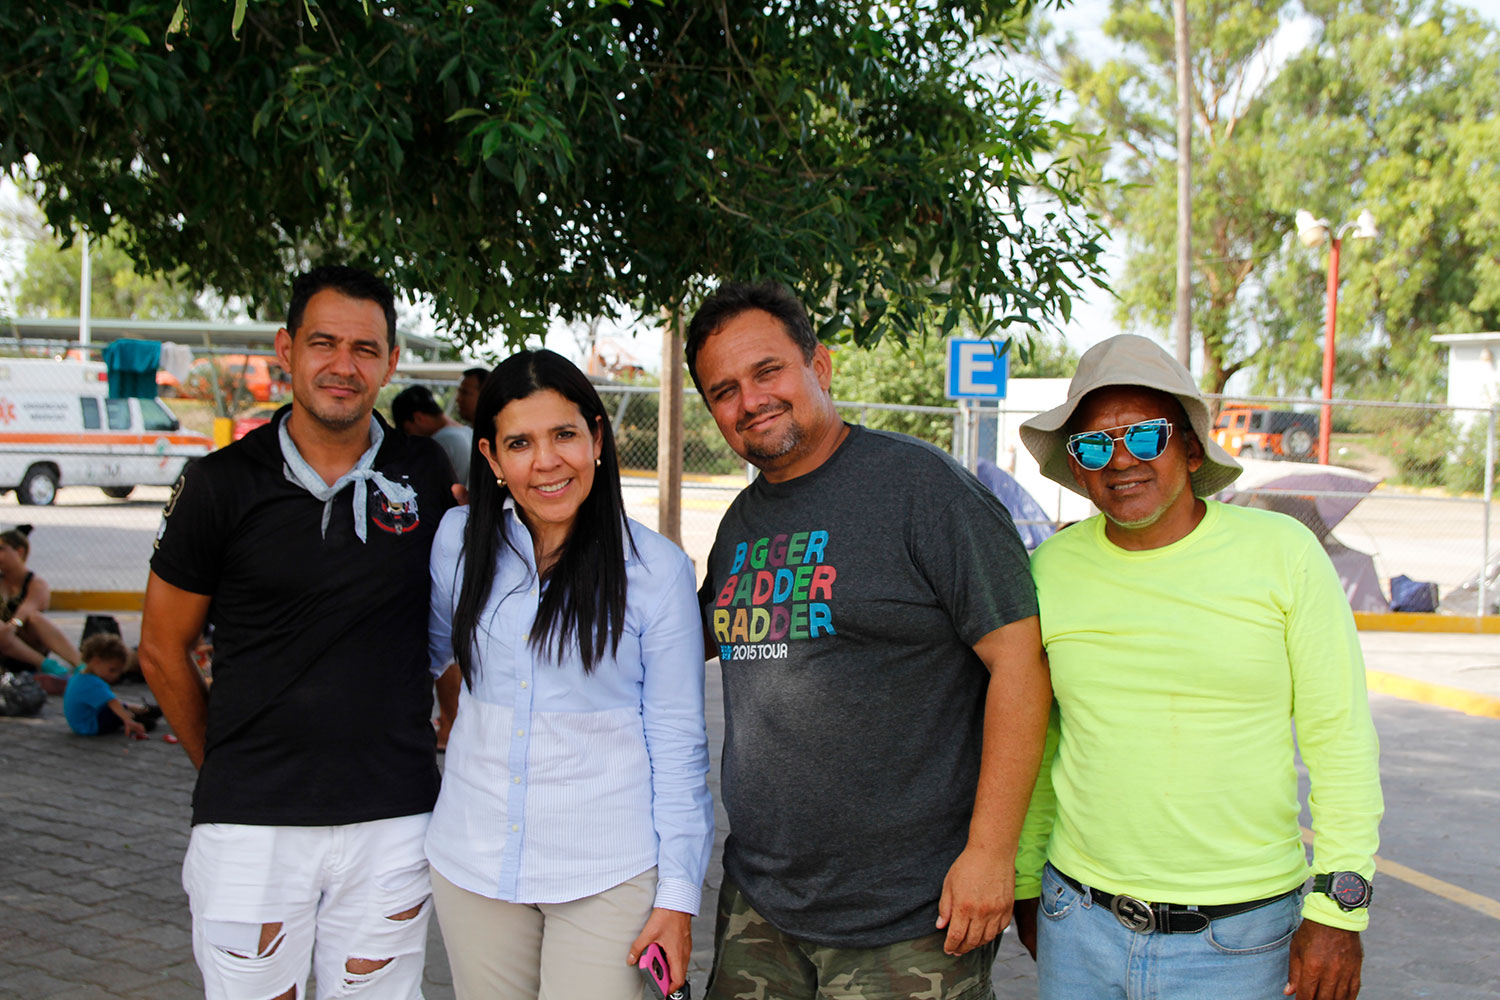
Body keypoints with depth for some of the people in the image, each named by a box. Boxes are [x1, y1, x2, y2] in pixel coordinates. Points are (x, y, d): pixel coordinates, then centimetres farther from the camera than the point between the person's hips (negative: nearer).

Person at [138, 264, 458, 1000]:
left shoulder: (426, 475, 3)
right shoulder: (221, 483, -2)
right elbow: (162, 651, 7)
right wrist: (228, 770, 11)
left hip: (392, 822, 1)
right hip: (247, 824, -1)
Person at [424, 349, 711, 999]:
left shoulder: (657, 569, -7)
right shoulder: (460, 541, 0)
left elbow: (677, 740, -4)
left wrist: (678, 895, -5)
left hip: (608, 872, -3)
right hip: (473, 864, 3)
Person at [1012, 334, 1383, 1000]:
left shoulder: (1282, 554, -6)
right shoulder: (1048, 569, 0)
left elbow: (1340, 739, -4)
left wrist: (1338, 909, -7)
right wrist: (1025, 883, 15)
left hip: (1236, 939, -2)